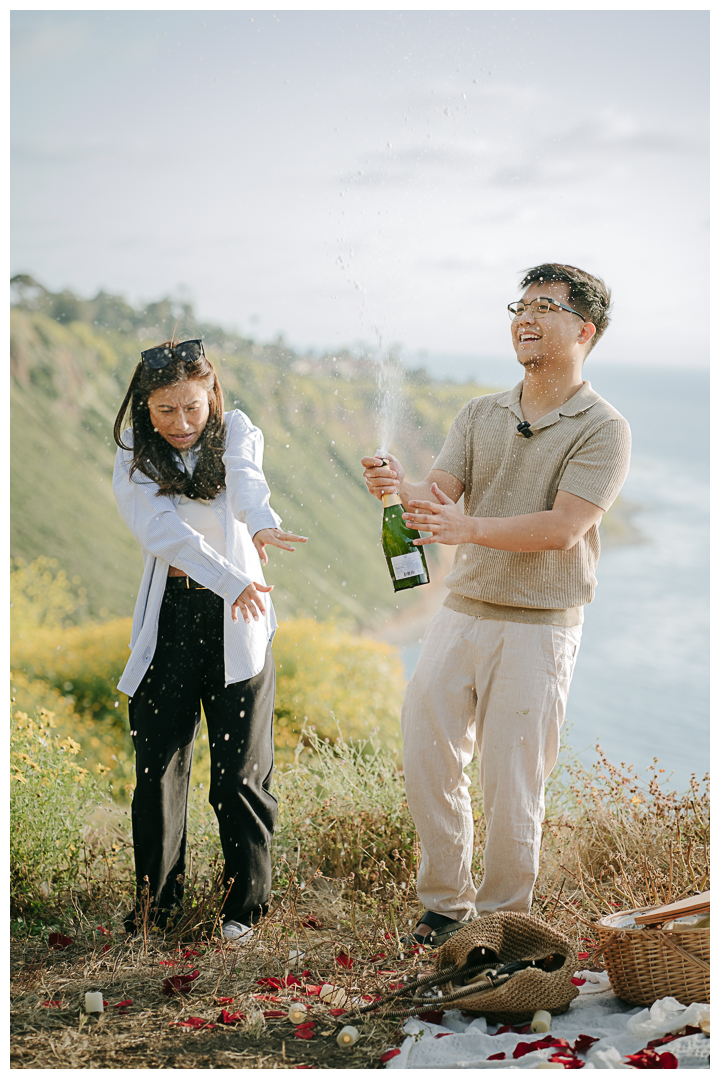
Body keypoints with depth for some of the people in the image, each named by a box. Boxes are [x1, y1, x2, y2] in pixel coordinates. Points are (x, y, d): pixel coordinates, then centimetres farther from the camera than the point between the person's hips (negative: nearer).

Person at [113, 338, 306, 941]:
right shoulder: (135, 457, 0)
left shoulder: (236, 432, 1)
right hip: (168, 616, 1)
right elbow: (161, 529, -15)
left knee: (240, 769, 2)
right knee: (158, 765, 5)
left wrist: (261, 523, -46)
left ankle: (245, 902, 17)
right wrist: (227, 578, -30)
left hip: (237, 622, -1)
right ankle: (157, 897, 23)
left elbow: (245, 478, -23)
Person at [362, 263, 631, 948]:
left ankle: (502, 918, 19)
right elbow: (439, 497, 0)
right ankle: (445, 905, 24)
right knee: (427, 761, 6)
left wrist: (470, 527, -29)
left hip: (538, 628, -5)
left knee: (512, 786, -1)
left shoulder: (603, 429, -5)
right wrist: (398, 487, -22)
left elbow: (561, 528, -17)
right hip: (461, 611, 5)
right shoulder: (480, 415, 11)